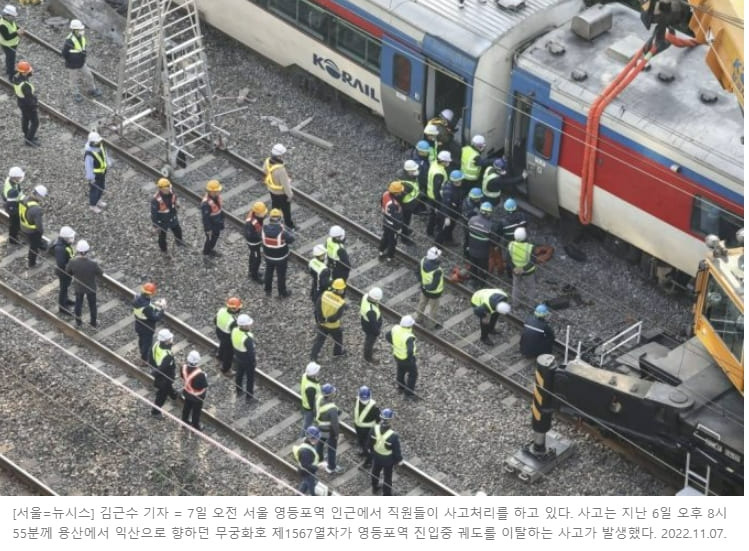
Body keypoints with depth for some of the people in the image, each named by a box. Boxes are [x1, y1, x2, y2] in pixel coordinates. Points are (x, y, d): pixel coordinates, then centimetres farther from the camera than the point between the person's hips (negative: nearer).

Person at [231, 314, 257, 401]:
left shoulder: (234, 330, -20)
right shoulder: (247, 339, -41)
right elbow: (251, 352, -27)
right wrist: (253, 363, -9)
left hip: (237, 357, 6)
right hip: (247, 361, -6)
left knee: (239, 374, 29)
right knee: (250, 378, 19)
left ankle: (239, 391, 52)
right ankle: (249, 396, 39)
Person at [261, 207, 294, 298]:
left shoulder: (264, 228, -22)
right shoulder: (282, 231, -33)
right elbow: (291, 239, -17)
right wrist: (287, 230, -3)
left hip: (268, 256, 3)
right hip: (281, 258, -3)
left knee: (268, 273, 27)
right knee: (281, 275, 18)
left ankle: (268, 290, 46)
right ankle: (282, 293, 37)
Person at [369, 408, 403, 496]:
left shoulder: (374, 429, -29)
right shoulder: (393, 436, -41)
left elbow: (370, 443, -7)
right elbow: (397, 450, -23)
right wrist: (399, 460, -2)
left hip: (376, 456, 4)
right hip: (388, 459, -4)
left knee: (375, 472, 33)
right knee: (387, 476, 23)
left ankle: (375, 487, 59)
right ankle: (386, 494, 46)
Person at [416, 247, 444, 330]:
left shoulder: (423, 261, -25)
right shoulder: (437, 271, -44)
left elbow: (419, 274, -6)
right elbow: (434, 286, -33)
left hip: (424, 288, 6)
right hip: (434, 292, -6)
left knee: (422, 302, 32)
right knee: (433, 307, 21)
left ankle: (419, 318, 57)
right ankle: (433, 325, 46)